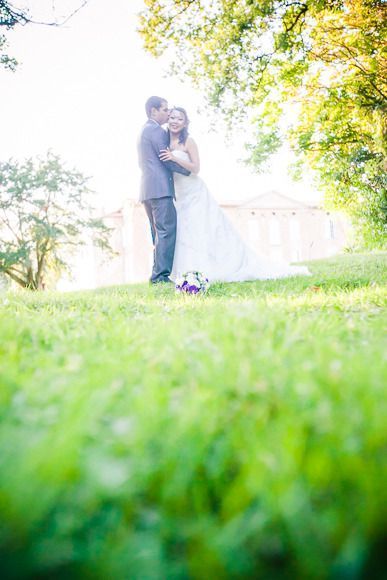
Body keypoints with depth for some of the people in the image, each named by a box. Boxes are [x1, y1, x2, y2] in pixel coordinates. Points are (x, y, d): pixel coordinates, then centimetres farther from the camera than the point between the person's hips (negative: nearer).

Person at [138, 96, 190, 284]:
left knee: (159, 233, 11)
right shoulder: (156, 130, -4)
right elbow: (166, 159, -10)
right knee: (167, 231, -13)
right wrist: (189, 171, 1)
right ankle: (161, 274, -18)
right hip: (160, 188, -10)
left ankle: (157, 275, 8)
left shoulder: (143, 131, 26)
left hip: (147, 190, 10)